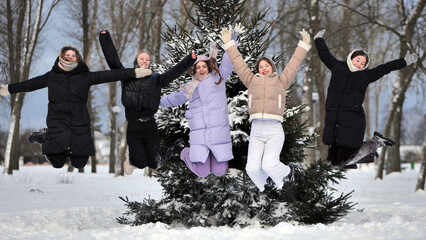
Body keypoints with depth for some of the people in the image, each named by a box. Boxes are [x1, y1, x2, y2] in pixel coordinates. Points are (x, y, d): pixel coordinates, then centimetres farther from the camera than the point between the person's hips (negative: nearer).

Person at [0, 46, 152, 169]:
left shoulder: (85, 76, 8)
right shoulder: (51, 76, 11)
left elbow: (109, 75, 5)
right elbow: (30, 84, 22)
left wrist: (134, 73, 0)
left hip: (79, 123, 1)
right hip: (58, 121, -1)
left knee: (79, 164, -1)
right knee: (57, 163, -8)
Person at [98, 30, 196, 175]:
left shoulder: (155, 79, 13)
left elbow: (175, 72, 5)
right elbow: (113, 59, 8)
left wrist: (190, 59, -7)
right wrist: (105, 38, 2)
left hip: (150, 126, 1)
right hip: (133, 127, -1)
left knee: (153, 164, -1)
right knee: (141, 163, -8)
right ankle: (131, 161, 28)